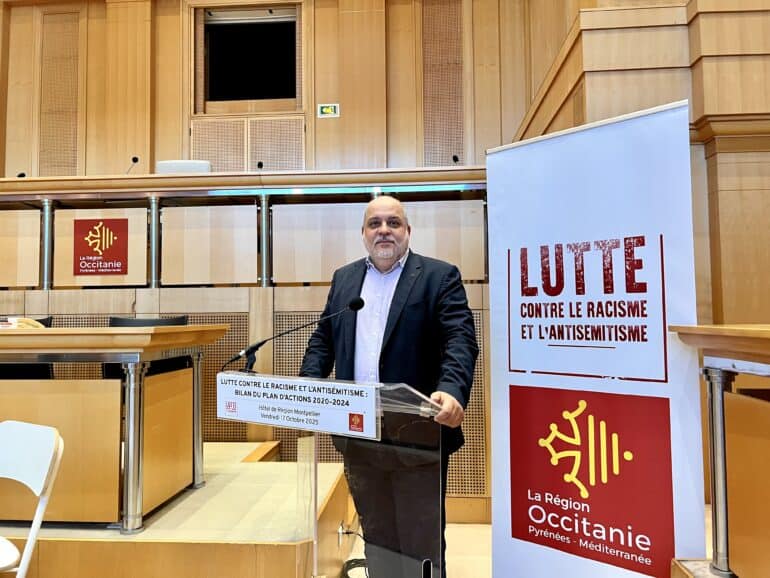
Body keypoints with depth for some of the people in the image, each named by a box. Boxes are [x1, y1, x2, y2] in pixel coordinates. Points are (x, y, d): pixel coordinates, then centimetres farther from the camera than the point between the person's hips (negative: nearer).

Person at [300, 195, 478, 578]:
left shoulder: (440, 276, -4)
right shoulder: (344, 278, 12)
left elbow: (460, 340, -14)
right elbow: (323, 339, 14)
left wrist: (452, 391, -32)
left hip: (416, 434, -4)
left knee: (421, 542, 10)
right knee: (375, 535, 21)